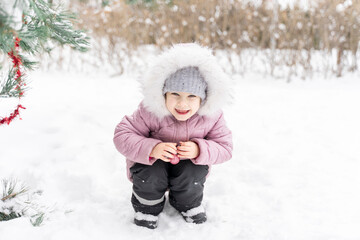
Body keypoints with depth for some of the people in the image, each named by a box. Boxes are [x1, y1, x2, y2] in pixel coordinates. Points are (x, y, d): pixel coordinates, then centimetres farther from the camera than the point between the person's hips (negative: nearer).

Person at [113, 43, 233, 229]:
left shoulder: (211, 116, -20)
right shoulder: (150, 112, -27)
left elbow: (225, 147, -15)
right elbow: (122, 136, -25)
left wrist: (199, 150, -37)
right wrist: (151, 149, -42)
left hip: (190, 164, 2)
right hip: (153, 162, -1)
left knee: (190, 176, -29)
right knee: (151, 174, -32)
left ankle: (189, 203, 8)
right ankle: (147, 206, 3)